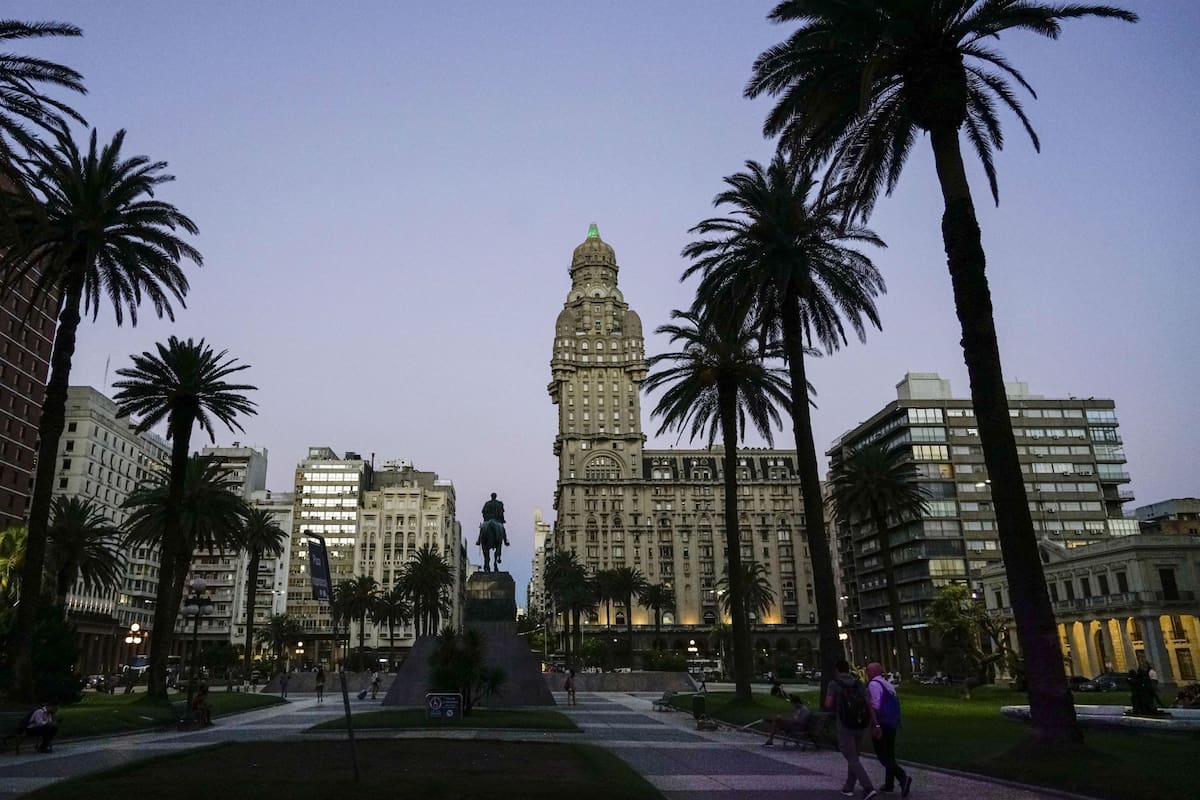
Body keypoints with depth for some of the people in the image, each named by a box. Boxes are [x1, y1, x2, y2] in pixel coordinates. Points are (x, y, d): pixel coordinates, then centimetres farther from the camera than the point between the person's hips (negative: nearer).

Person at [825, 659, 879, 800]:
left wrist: (836, 709, 8)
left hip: (844, 726, -5)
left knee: (852, 759, -3)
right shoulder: (859, 684, 8)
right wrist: (875, 725, -7)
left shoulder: (834, 684, -4)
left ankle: (869, 788, -16)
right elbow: (869, 704, -2)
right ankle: (848, 788, 28)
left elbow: (828, 705, -15)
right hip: (859, 725, 5)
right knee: (853, 756, 20)